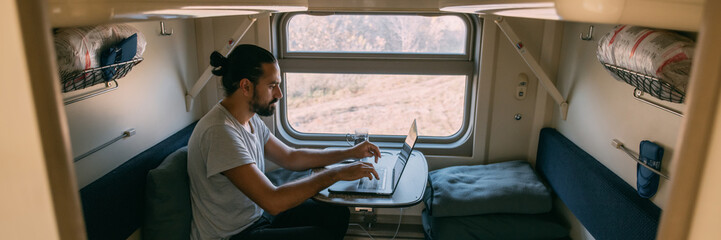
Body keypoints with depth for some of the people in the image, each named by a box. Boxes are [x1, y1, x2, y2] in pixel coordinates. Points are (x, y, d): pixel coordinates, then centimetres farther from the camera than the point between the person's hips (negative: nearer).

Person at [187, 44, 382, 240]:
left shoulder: (251, 119, 2)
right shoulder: (220, 131, -29)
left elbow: (290, 157, 12)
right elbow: (273, 201, -32)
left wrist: (350, 153, 6)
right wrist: (336, 174, -24)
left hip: (257, 214, 9)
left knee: (339, 215, 4)